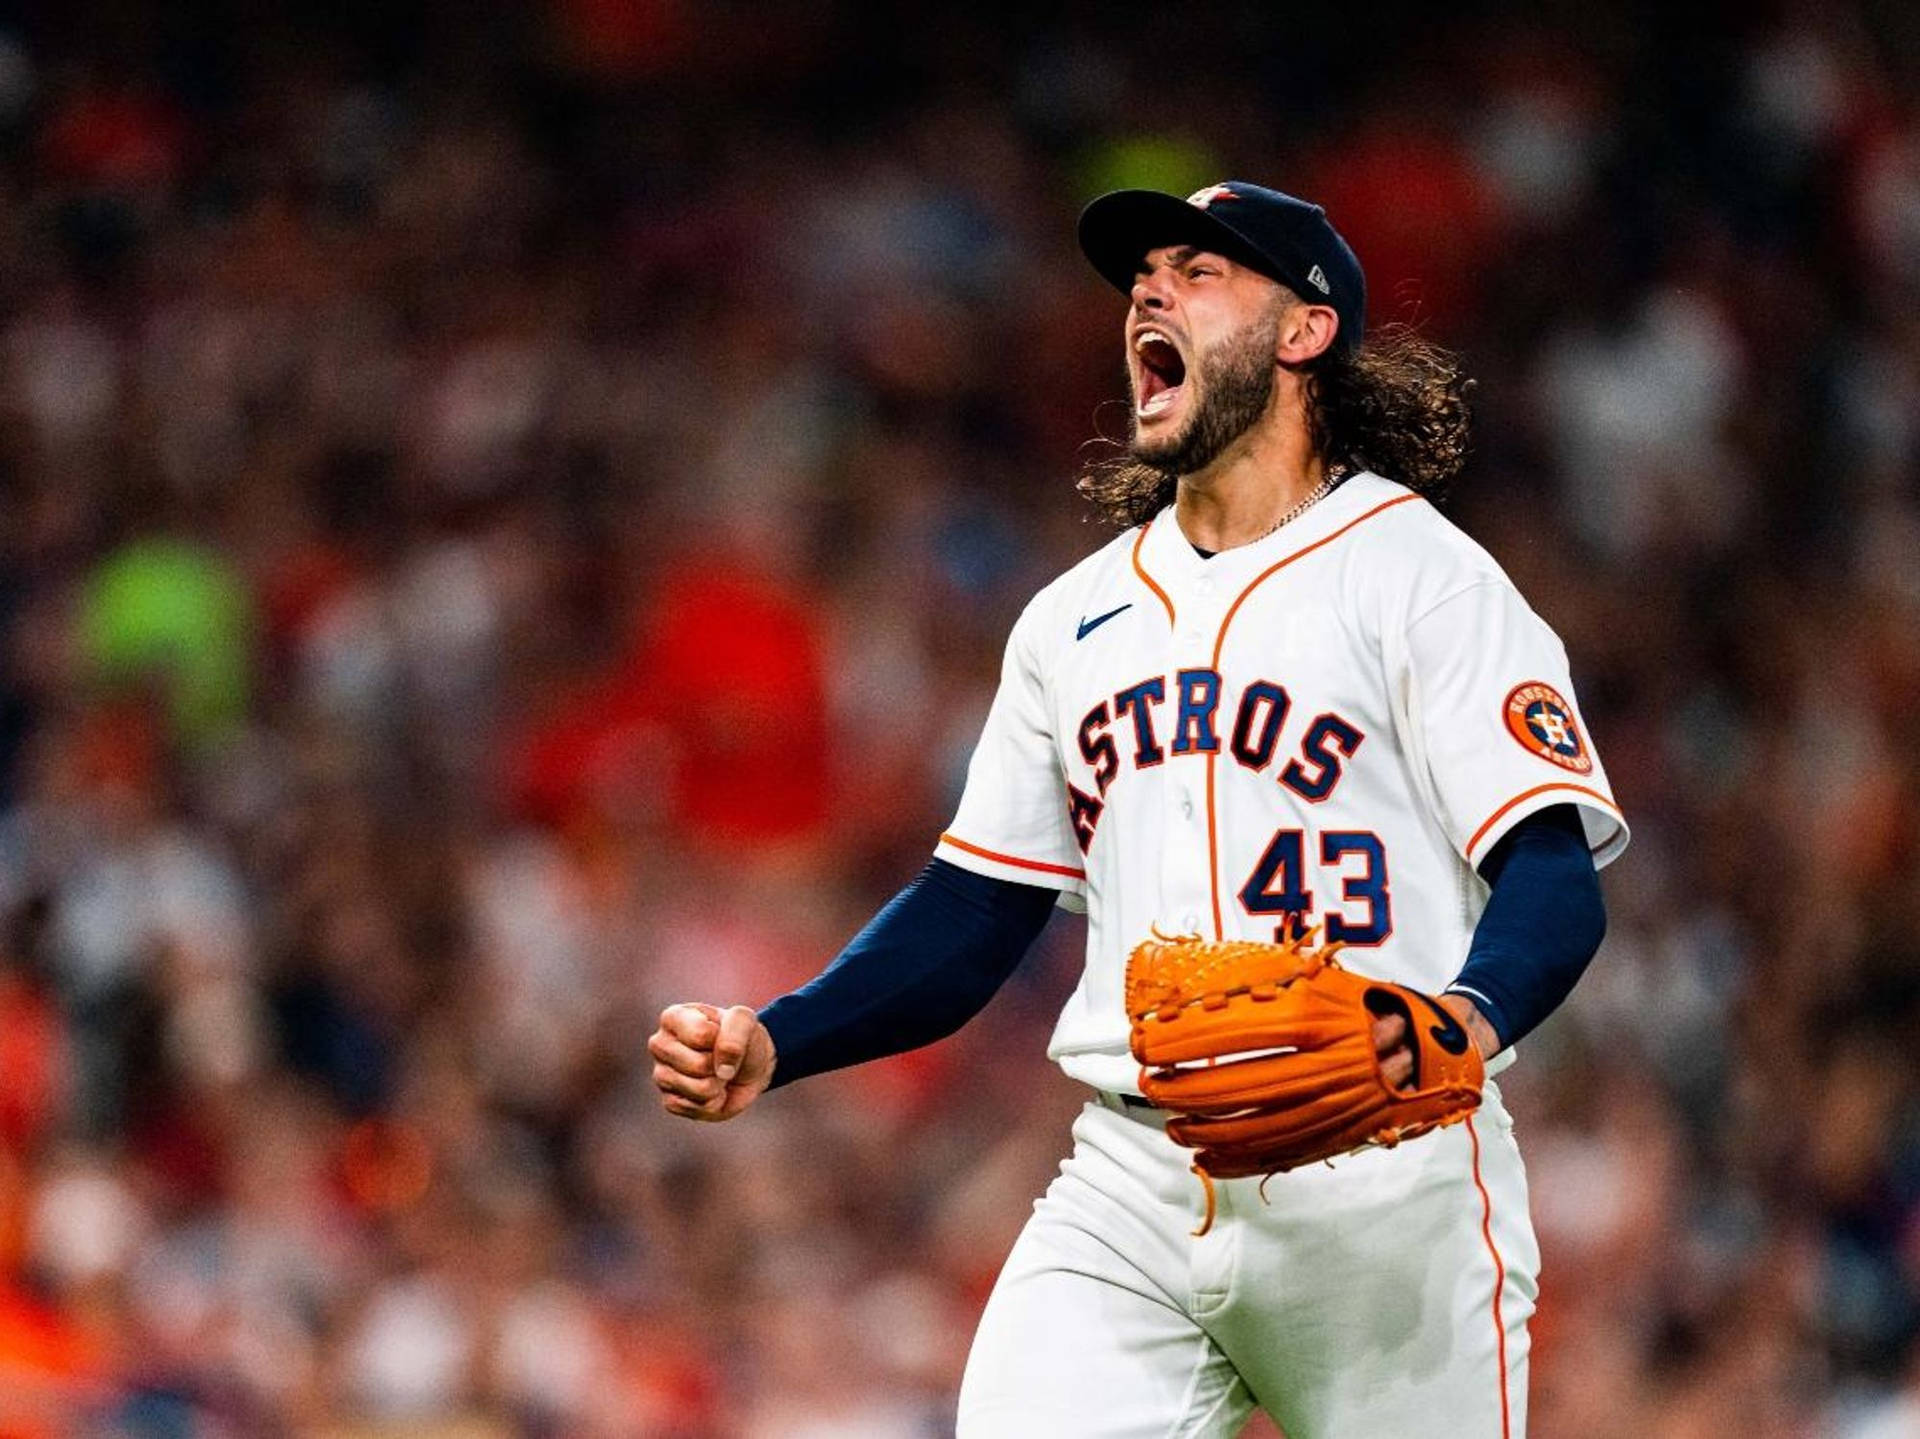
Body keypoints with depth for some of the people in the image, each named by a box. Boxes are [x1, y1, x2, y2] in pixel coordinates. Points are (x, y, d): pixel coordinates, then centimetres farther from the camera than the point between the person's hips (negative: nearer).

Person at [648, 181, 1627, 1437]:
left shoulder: (1417, 572, 0)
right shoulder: (1078, 615, 20)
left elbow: (1555, 876, -10)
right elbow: (976, 912, 21)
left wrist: (1468, 1016, -32)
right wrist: (769, 1047, 5)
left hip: (1380, 1189, -4)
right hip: (1129, 1186, 4)